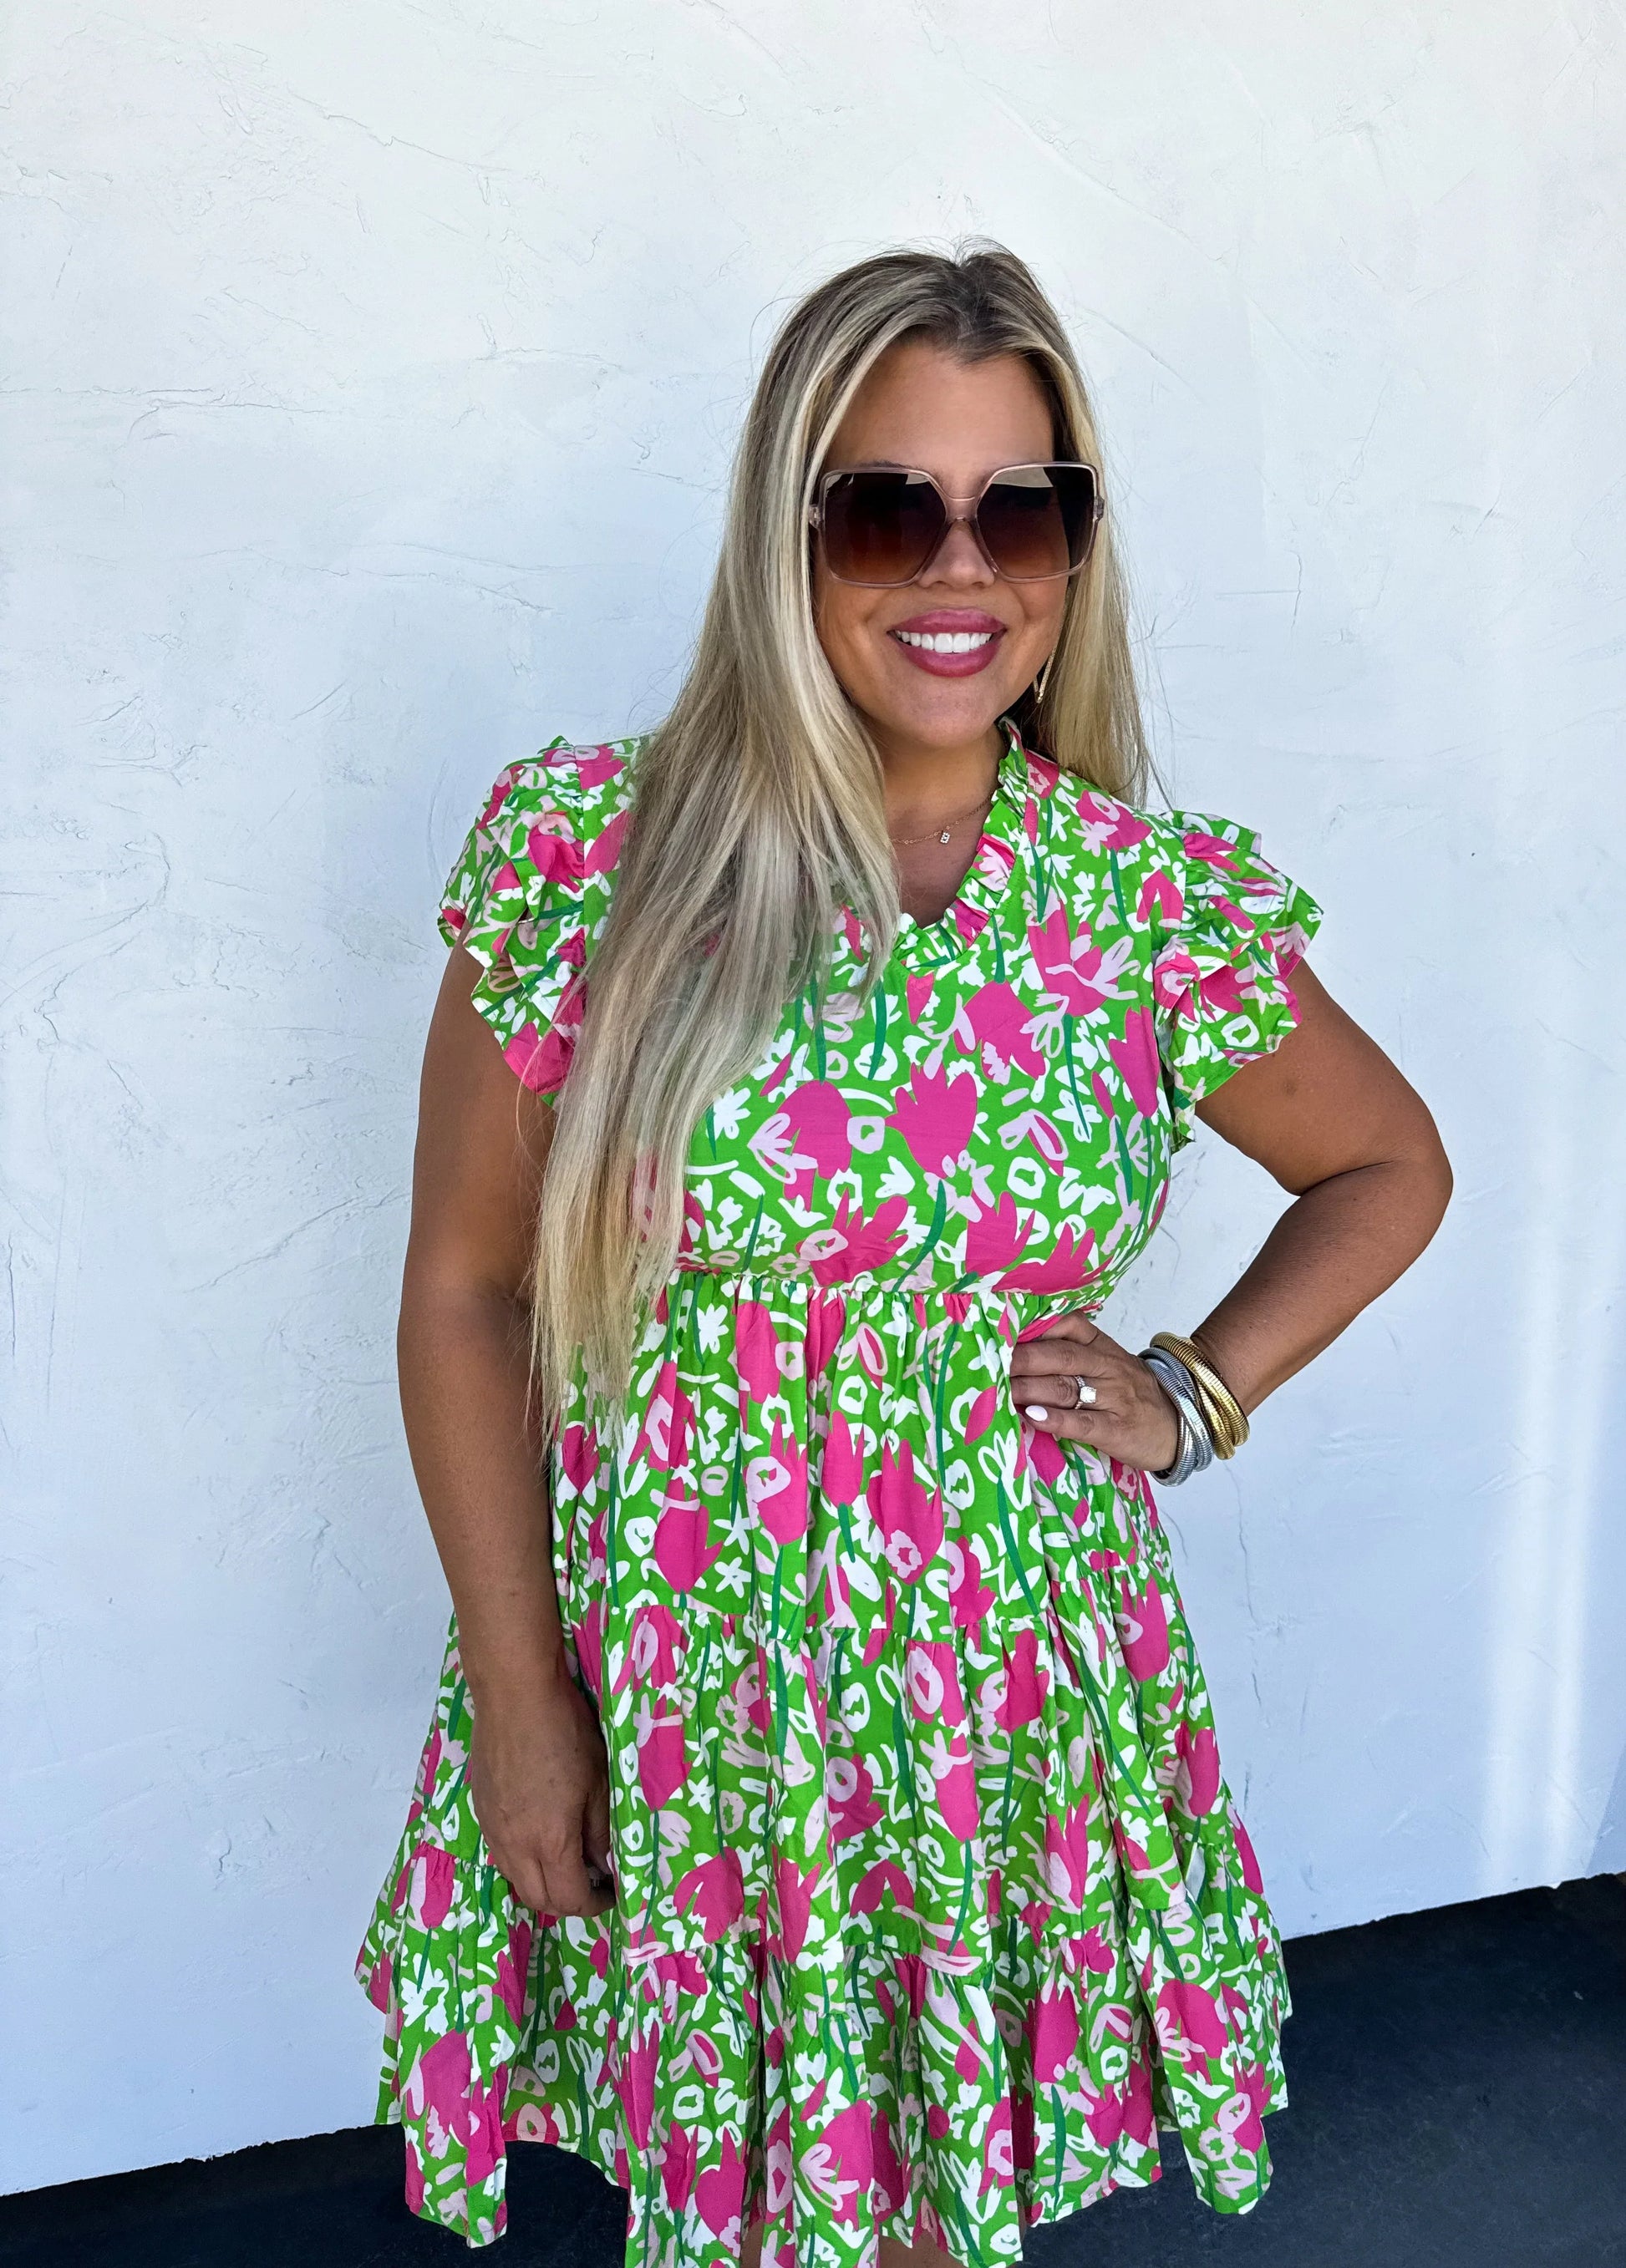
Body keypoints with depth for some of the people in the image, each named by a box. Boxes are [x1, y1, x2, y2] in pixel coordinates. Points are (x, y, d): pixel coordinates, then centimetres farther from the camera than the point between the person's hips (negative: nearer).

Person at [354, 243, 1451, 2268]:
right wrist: (514, 1691, -5)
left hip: (1009, 1697, 2)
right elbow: (465, 1286, -6)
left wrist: (1198, 1395, -3)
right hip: (661, 1695, -1)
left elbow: (1387, 1167, 10)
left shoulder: (1155, 904, -7)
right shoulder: (587, 857, -12)